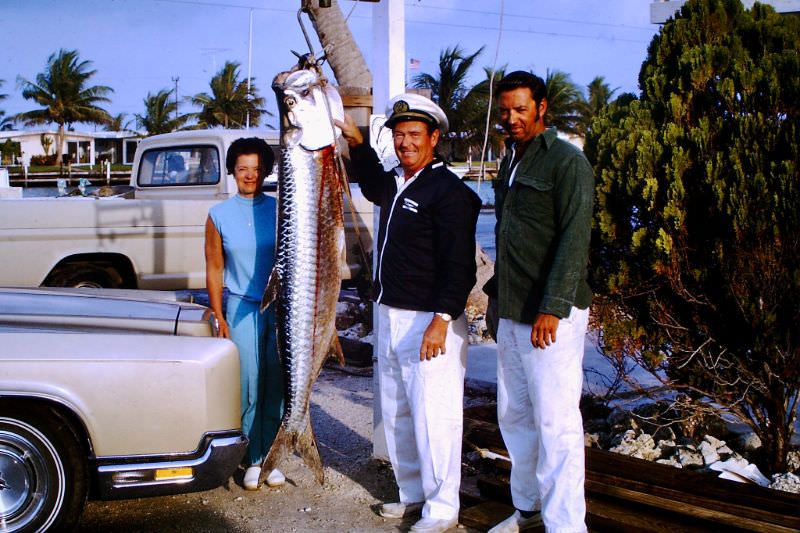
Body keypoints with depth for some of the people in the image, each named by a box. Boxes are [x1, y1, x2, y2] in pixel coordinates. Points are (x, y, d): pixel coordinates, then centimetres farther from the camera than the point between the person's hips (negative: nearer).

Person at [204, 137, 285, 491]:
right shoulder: (219, 215, 3)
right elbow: (214, 270, 5)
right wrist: (219, 317, 0)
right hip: (242, 307, -1)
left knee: (277, 386, 5)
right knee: (249, 387, 0)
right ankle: (254, 459, 13)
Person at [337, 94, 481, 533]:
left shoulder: (448, 191, -13)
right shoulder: (395, 183, 13)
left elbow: (459, 265, -18)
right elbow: (373, 186, 39)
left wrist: (442, 320, -24)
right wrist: (357, 143, 26)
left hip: (430, 321, -9)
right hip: (390, 316, 9)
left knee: (432, 416, -5)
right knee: (395, 413, 16)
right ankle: (413, 493, 29)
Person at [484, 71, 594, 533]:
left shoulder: (567, 161, -9)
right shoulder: (511, 163, 16)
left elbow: (574, 238, -17)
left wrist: (552, 307, -23)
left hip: (552, 317, -8)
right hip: (511, 313, 8)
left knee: (556, 424, -5)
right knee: (514, 416, 15)